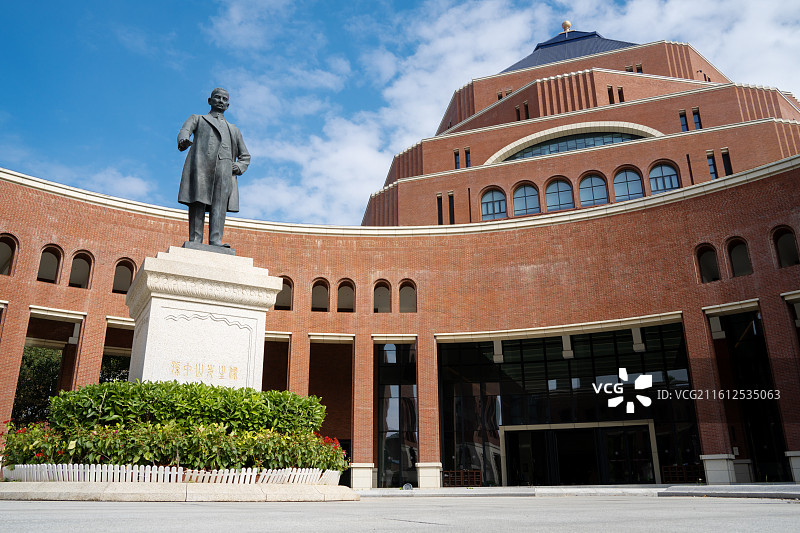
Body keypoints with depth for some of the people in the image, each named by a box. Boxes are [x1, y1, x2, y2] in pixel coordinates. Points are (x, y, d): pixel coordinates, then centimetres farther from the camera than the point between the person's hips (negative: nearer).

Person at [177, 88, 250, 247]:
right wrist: (183, 141, -19)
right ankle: (195, 242, -21)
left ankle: (216, 241, -32)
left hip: (224, 164, 2)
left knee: (220, 203, -19)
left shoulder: (234, 130, 38)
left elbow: (245, 155, 35)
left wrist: (239, 167, 11)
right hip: (201, 163, -2)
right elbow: (184, 132, 7)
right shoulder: (197, 119, 29)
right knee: (198, 202, -14)